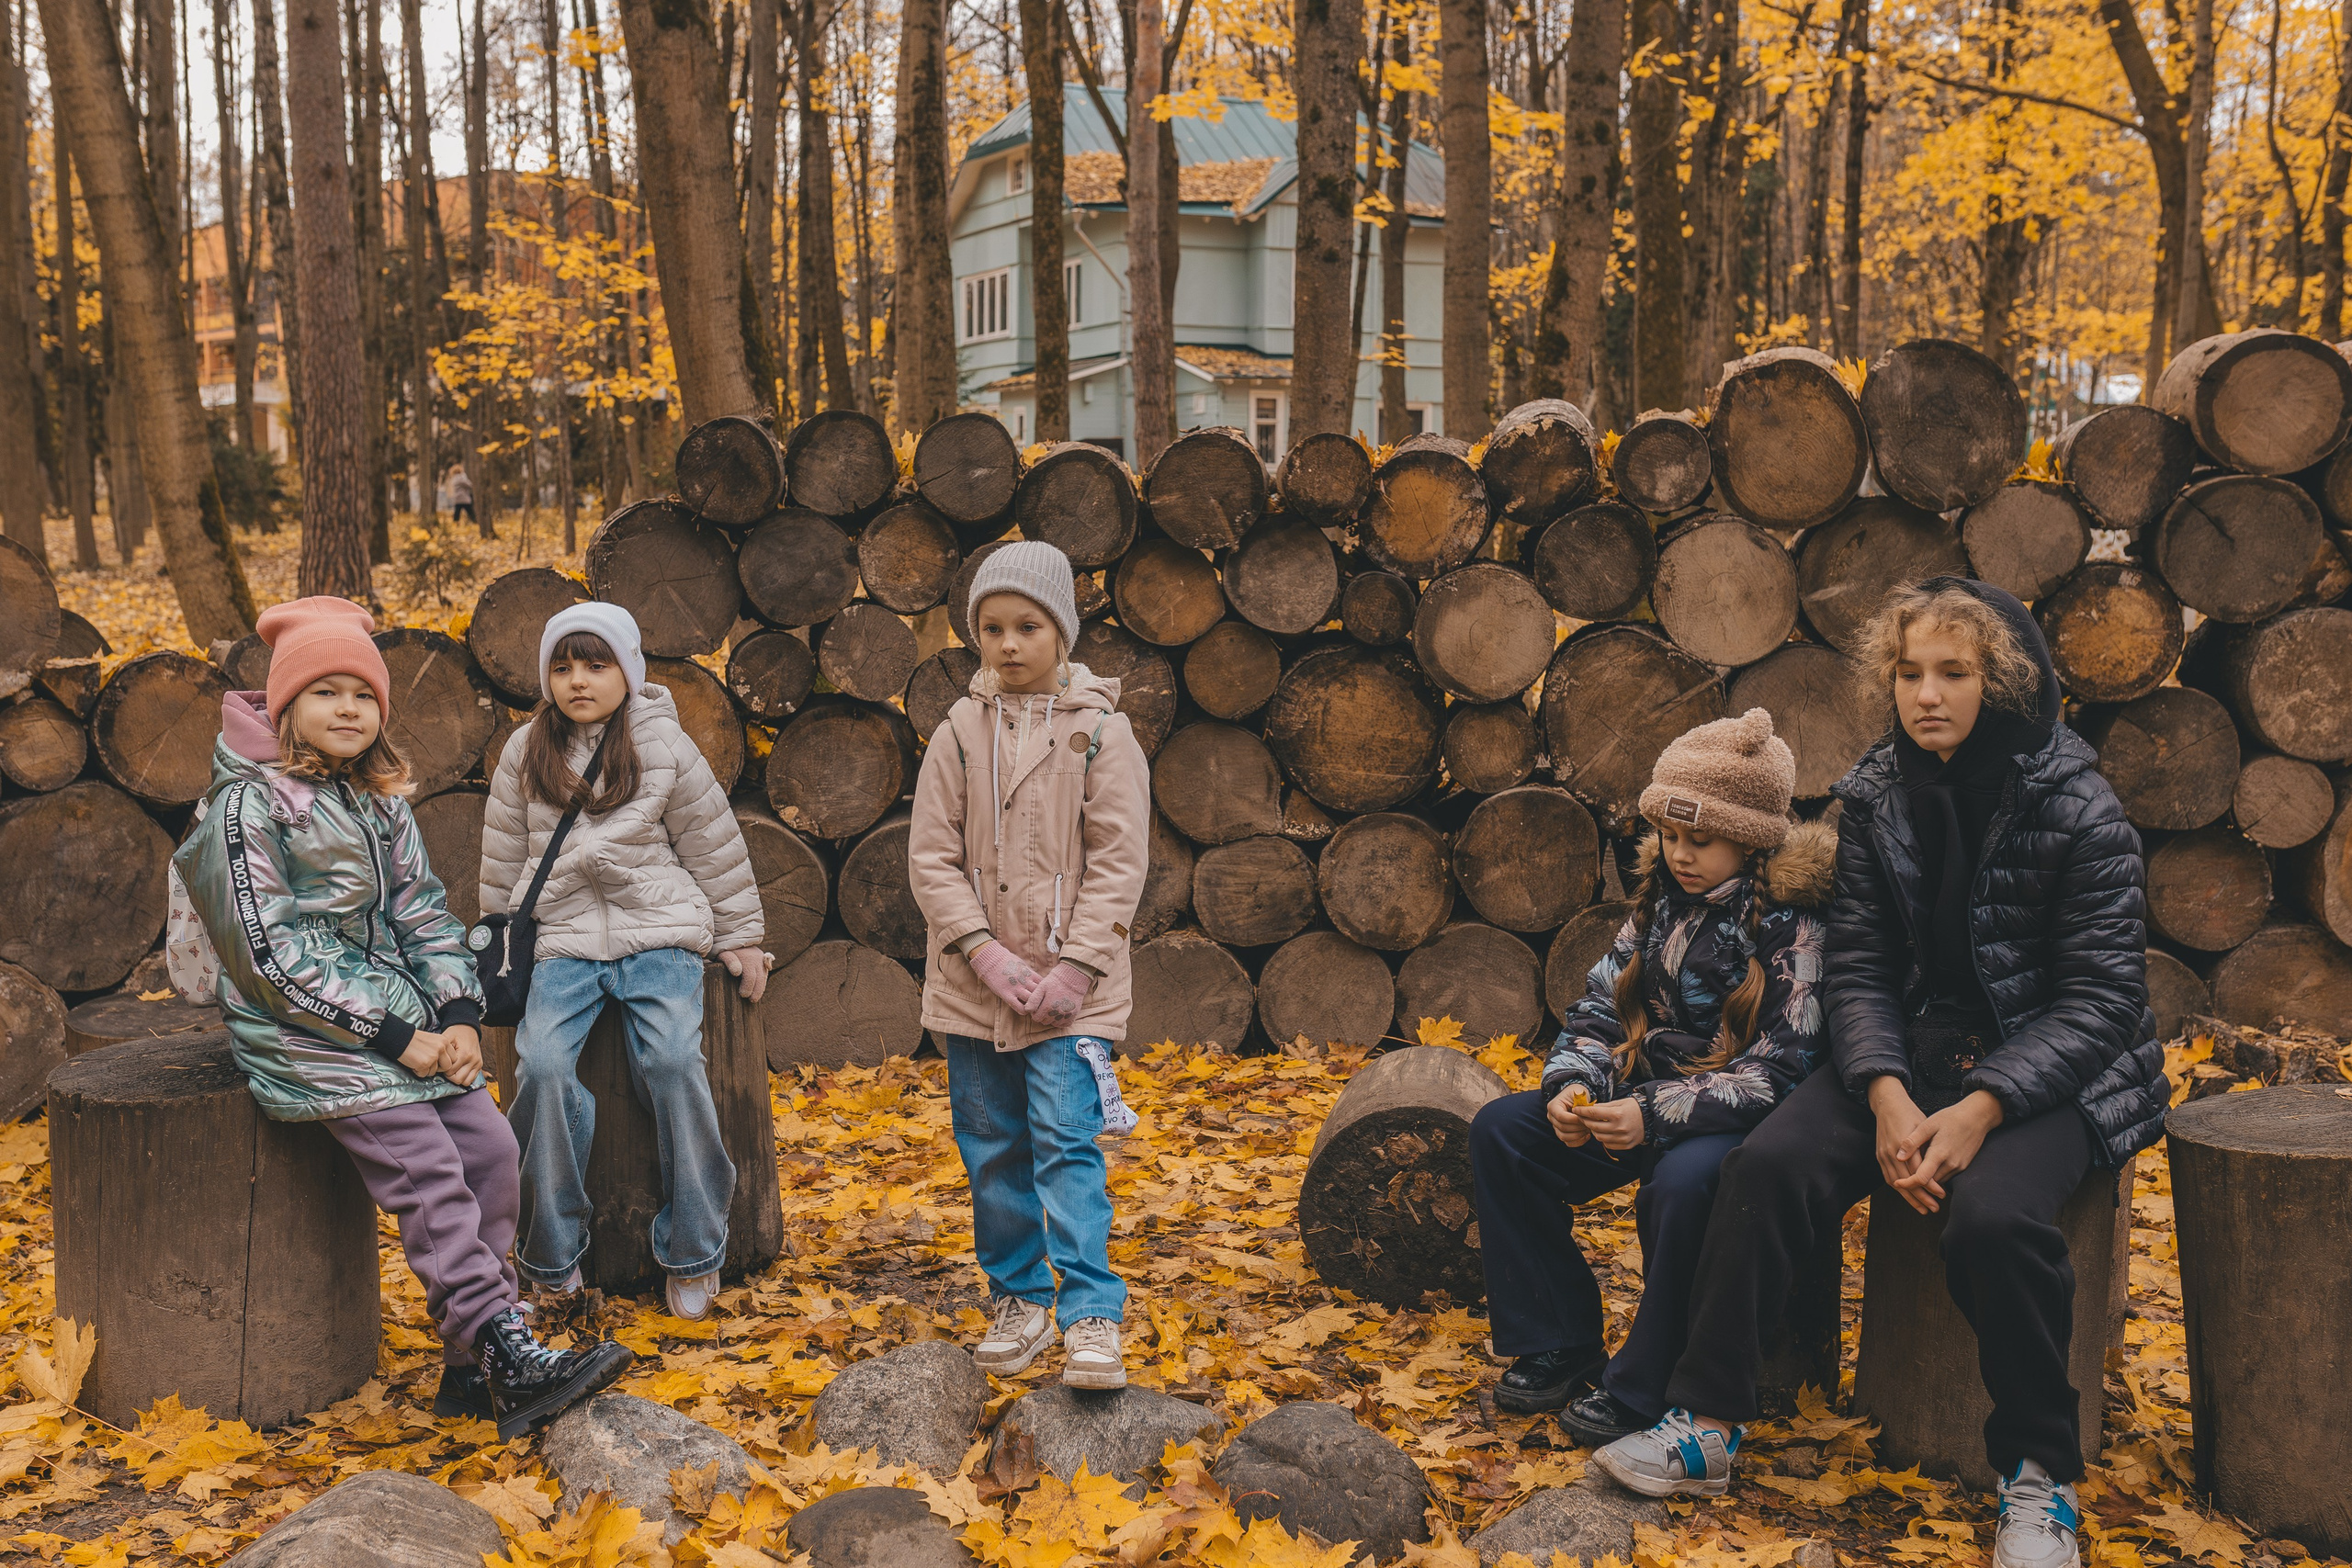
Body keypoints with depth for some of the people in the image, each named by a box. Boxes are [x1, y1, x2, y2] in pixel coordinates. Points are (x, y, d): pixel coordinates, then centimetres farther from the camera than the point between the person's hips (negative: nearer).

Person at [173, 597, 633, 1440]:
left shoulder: (379, 800, 12)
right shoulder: (247, 804, -10)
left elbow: (423, 912, 12)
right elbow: (272, 955, -15)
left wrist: (458, 1015, -6)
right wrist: (395, 1037, -17)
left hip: (406, 1021, 7)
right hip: (306, 1029, -7)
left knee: (491, 1146, -7)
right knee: (428, 1173, -20)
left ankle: (471, 1365, 0)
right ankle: (511, 1360, -20)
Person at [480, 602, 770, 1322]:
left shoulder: (664, 746, 3)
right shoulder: (526, 752, 9)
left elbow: (714, 845, 9)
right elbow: (504, 856, 18)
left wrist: (739, 937, 11)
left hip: (658, 934, -2)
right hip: (563, 939, 2)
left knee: (673, 1058, -23)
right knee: (542, 1063, -22)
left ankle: (693, 1254, -7)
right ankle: (553, 1258, -7)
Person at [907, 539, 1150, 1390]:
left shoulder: (1101, 730, -4)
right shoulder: (960, 731, 3)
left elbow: (1118, 862, -5)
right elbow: (931, 858, 1)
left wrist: (1074, 969, -12)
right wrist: (987, 953, -11)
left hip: (1070, 988, -3)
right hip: (974, 983, 3)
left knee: (1066, 1142, -10)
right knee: (992, 1149, 11)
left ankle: (1092, 1314, -5)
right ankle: (1018, 1297, 26)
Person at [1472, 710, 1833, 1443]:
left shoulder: (1792, 925, -14)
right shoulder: (1662, 897, 7)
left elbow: (1777, 1072, -20)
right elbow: (1601, 1004, 10)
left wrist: (1656, 1116, -28)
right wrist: (1571, 1086, -11)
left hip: (1744, 1120, -7)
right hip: (1647, 1098, 8)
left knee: (1682, 1184, -39)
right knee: (1500, 1130, -7)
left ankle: (1643, 1390, -17)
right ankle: (1558, 1346, -1)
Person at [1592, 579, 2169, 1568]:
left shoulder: (2076, 809, -11)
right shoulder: (1875, 796, 1)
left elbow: (2101, 997, -13)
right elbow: (1858, 968, -1)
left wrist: (1980, 1110, -24)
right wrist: (1887, 1096, -18)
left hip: (2050, 1071, -4)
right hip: (1914, 1054, 4)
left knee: (1991, 1213, -33)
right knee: (1770, 1163, -20)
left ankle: (2041, 1475, -10)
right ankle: (1705, 1425, -10)